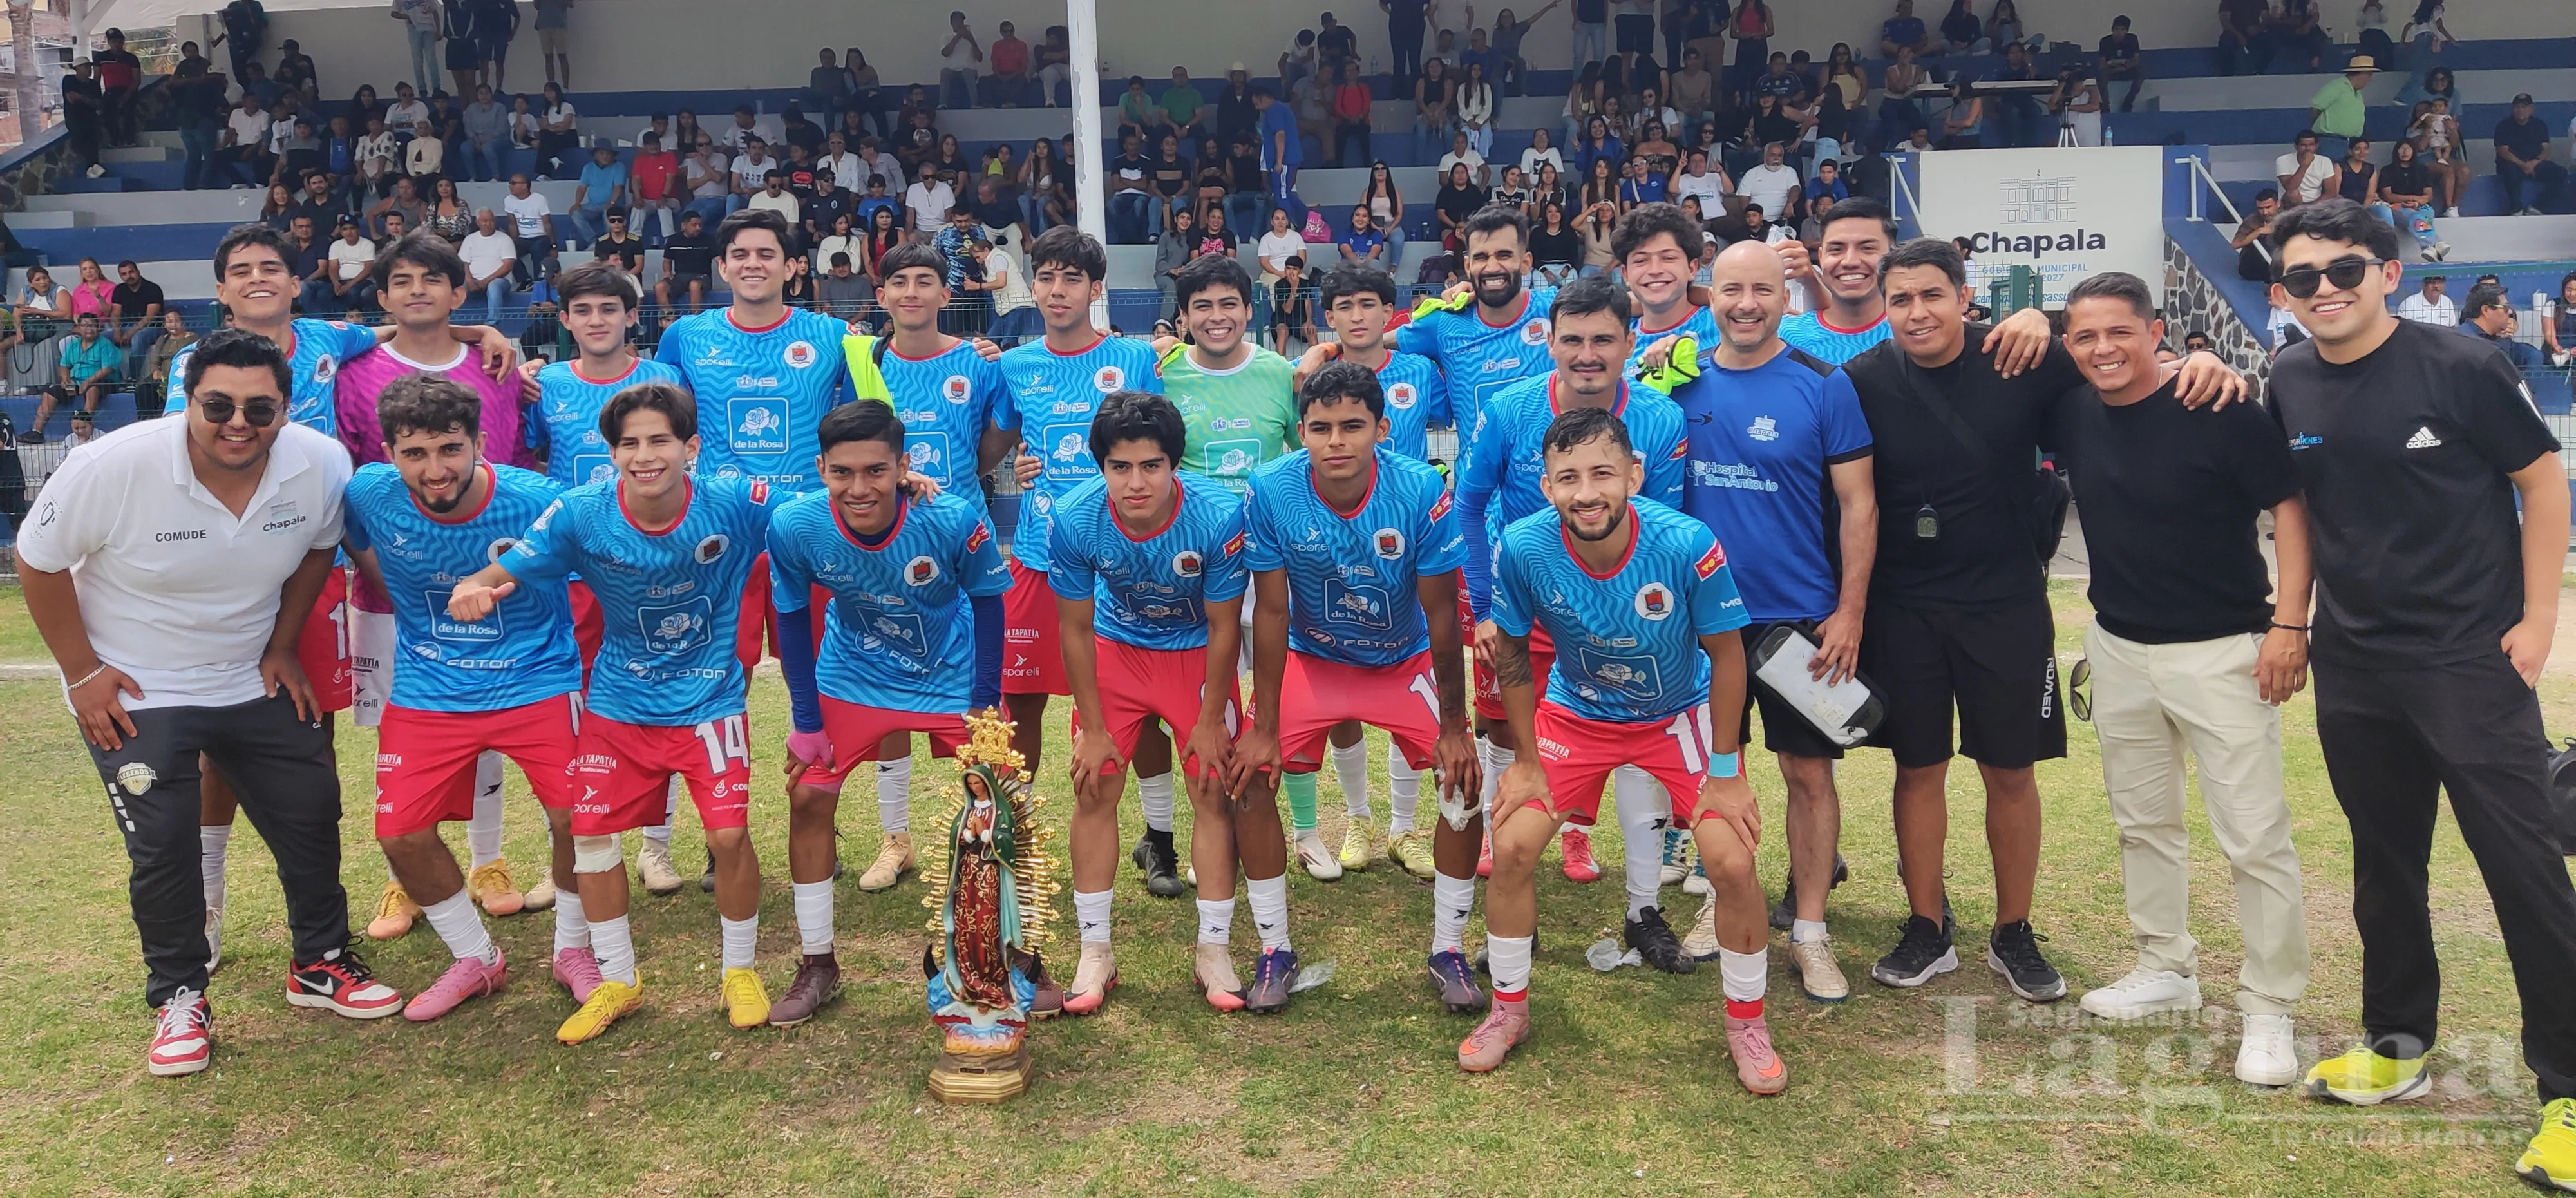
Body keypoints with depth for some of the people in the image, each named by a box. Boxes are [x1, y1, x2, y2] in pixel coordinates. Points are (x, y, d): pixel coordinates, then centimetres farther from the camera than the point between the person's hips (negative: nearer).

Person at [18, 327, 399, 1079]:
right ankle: (178, 998, 19)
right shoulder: (113, 467, -26)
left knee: (312, 817, 7)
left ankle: (320, 966, 27)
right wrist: (82, 673, -10)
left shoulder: (323, 465, -18)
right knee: (161, 847, -2)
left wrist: (284, 646, 3)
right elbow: (38, 562, -12)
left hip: (255, 680, 4)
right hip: (135, 691, -3)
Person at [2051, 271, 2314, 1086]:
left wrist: (2288, 622, -18)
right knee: (2143, 822, 17)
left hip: (2222, 650, -6)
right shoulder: (2073, 414, 0)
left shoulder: (2220, 412, -15)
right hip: (2119, 650, 6)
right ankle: (2167, 969, 33)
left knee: (2256, 837, -3)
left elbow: (2288, 506, -12)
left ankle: (2269, 1010, 9)